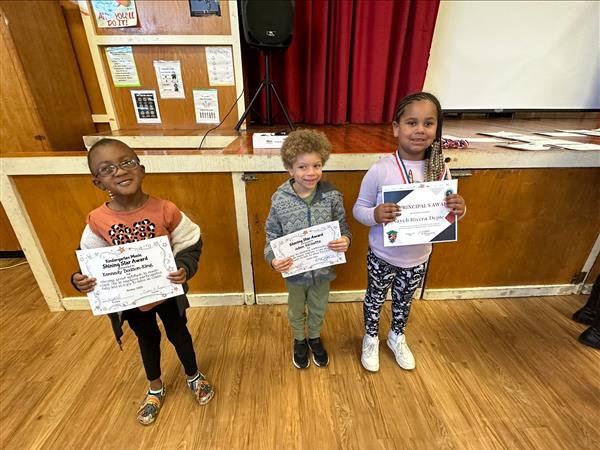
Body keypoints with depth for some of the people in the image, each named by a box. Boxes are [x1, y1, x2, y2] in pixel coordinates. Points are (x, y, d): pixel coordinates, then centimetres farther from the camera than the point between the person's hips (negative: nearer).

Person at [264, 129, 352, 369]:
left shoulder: (332, 195, -16)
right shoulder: (280, 199, -18)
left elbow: (343, 226, -4)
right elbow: (272, 234, -8)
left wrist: (346, 239, -26)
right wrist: (272, 258, -25)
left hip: (323, 269, 1)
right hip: (294, 271, 0)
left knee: (318, 309, 27)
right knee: (296, 311, 26)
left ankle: (315, 338, 59)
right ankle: (299, 340, 57)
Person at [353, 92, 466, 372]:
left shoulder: (440, 170, -9)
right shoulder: (380, 170, -21)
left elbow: (447, 212, 2)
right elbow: (359, 209, -13)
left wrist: (459, 210, -21)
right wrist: (375, 215, -34)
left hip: (418, 258, 3)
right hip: (382, 257, -3)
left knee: (404, 301, 26)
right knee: (375, 299, 20)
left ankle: (397, 337, 56)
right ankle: (371, 338, 49)